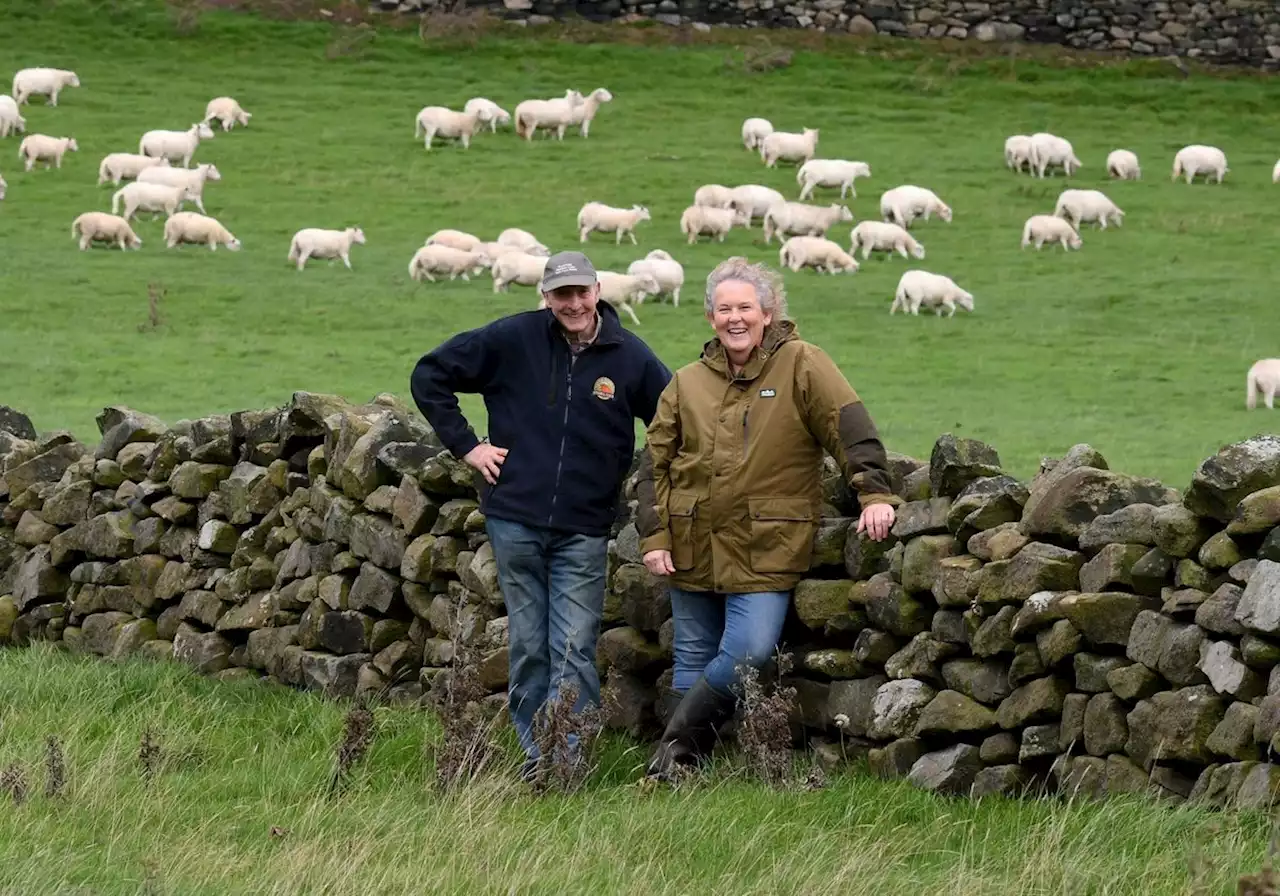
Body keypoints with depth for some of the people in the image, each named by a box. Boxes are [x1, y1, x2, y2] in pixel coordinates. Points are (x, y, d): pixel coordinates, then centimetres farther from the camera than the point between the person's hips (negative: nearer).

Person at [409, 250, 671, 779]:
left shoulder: (630, 357, 1)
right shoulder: (512, 340, -2)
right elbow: (429, 376, 6)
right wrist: (463, 444, 1)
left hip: (584, 531, -1)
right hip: (515, 519, 1)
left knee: (573, 650, -7)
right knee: (528, 646, 6)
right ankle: (535, 752, 14)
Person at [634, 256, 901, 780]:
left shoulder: (801, 366, -1)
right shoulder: (688, 383, 10)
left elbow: (850, 428, -8)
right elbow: (656, 462, 12)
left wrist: (874, 493, -19)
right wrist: (653, 536, 4)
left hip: (767, 549, -3)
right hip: (695, 546, 3)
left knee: (749, 651, -16)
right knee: (694, 659, 9)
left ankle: (679, 742, 1)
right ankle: (674, 759, 17)